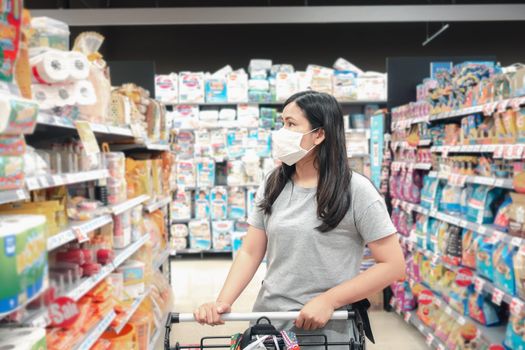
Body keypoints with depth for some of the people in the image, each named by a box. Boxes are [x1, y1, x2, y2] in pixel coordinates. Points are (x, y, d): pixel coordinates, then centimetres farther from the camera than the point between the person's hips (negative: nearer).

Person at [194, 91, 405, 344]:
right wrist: (222, 302, -13)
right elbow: (250, 252, 2)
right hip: (267, 324, 4)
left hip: (325, 332, -4)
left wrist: (328, 300, -19)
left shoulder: (356, 191, -12)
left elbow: (393, 265, -12)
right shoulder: (272, 185, 1)